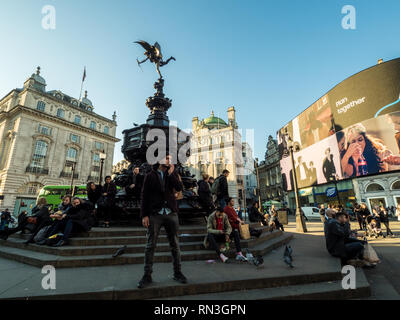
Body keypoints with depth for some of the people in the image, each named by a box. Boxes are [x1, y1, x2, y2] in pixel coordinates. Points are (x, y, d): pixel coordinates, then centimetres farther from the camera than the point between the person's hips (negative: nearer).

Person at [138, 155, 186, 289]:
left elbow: (180, 188, -5)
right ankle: (147, 275, 18)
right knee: (150, 245, 4)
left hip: (171, 214, 2)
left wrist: (171, 173, -10)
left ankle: (177, 273, 21)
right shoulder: (150, 175, 6)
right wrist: (144, 215, -4)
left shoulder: (173, 174, 12)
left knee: (175, 245, 7)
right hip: (155, 214, -1)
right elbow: (144, 196, 3)